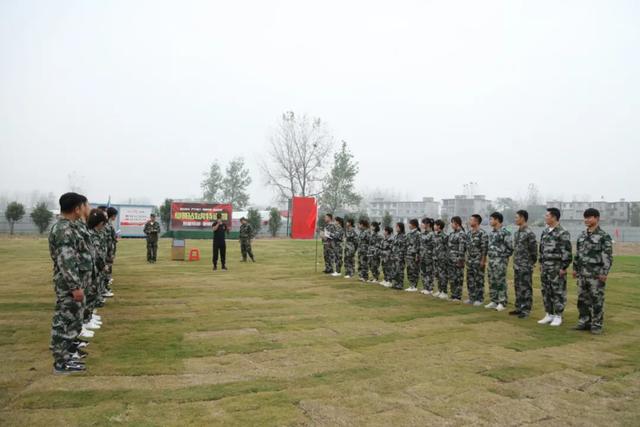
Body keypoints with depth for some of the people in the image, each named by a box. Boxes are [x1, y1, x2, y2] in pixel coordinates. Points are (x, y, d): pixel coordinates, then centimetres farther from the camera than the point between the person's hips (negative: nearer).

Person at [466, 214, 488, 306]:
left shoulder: (482, 233, -13)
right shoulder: (469, 233, 10)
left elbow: (485, 248, -15)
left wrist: (483, 261, -17)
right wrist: (467, 258, 15)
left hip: (478, 260, -7)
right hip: (470, 260, 7)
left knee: (479, 280, 0)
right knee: (470, 279, 10)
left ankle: (479, 299, 8)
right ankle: (471, 297, 20)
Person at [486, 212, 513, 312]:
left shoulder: (505, 232, -13)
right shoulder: (491, 232, 13)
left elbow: (510, 247, -13)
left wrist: (503, 257, -9)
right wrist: (491, 257, 14)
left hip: (501, 260, -8)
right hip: (491, 260, 9)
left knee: (501, 281, -3)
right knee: (492, 281, 11)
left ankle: (502, 303, 5)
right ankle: (494, 301, 20)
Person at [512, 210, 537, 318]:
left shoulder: (529, 233, -15)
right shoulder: (516, 232, 12)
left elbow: (533, 250, -13)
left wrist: (531, 263, -8)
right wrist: (515, 262, 16)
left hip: (526, 266, -8)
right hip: (517, 265, 9)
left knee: (526, 288, -1)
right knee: (517, 287, 13)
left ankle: (526, 310, 5)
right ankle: (519, 308, 22)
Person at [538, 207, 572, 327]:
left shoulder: (563, 233, -12)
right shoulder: (545, 232, 11)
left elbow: (567, 252, -14)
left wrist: (563, 267, -15)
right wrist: (541, 263, 15)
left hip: (557, 267, -7)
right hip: (545, 267, 7)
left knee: (558, 292, 1)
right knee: (546, 291, 11)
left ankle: (558, 316, 11)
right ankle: (549, 315, 21)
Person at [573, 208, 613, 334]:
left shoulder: (604, 236, -8)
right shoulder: (582, 235, 11)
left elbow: (608, 256, -11)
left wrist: (604, 272, -16)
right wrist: (575, 268, 15)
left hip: (596, 274, -6)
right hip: (582, 273, 6)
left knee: (597, 300, 0)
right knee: (583, 299, 10)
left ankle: (597, 325, 9)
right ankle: (584, 322, 19)